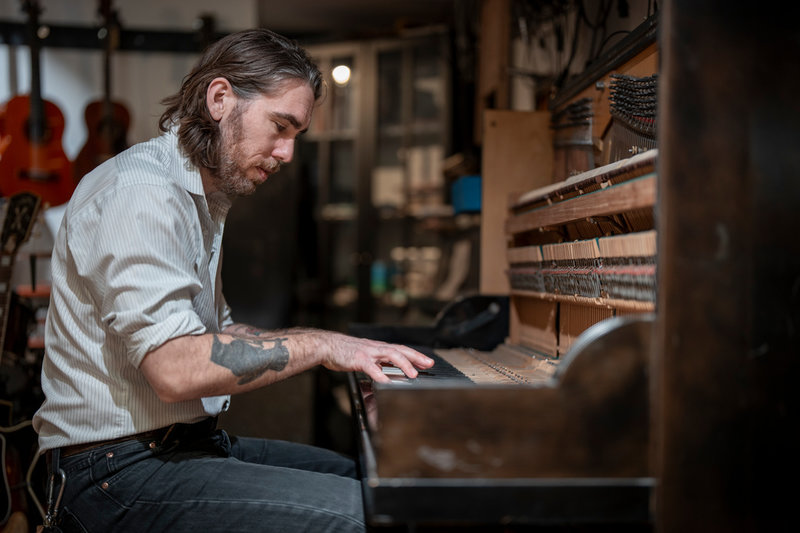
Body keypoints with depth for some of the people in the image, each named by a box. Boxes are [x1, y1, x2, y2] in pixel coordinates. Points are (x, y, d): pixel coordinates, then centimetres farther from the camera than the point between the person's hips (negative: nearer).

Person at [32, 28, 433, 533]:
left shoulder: (203, 199, 17)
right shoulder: (138, 191, -18)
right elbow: (176, 367, -27)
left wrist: (347, 349, 9)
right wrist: (319, 345, -18)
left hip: (192, 442, 10)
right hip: (122, 468, -10)